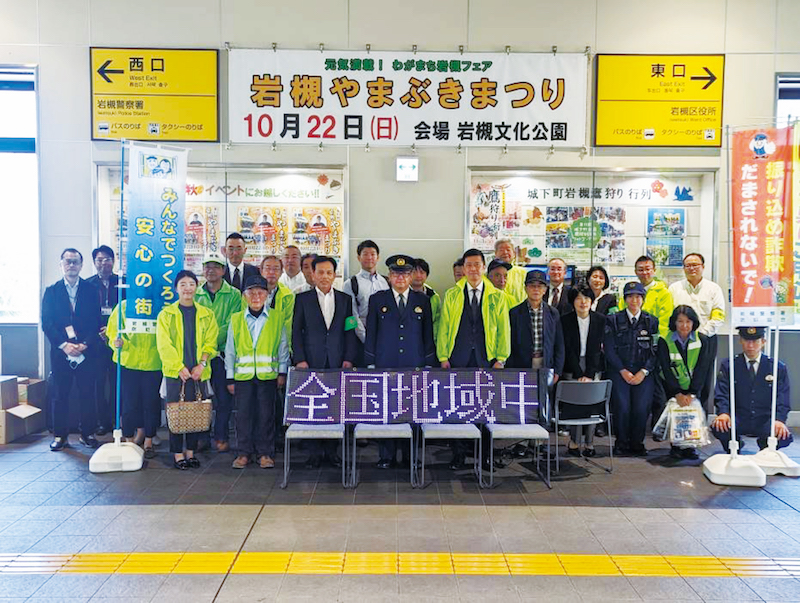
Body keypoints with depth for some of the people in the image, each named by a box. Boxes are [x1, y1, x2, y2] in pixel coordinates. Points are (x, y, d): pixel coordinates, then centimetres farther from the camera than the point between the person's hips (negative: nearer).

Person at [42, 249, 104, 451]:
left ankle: (87, 433, 13)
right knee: (61, 394, 5)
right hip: (60, 351, 0)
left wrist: (85, 344, -10)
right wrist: (64, 345, -10)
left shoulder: (91, 290, 6)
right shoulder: (51, 291, 7)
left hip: (86, 351, 0)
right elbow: (46, 323, 1)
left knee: (87, 394, 2)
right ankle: (60, 436, 14)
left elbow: (96, 321, 2)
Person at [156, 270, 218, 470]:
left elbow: (210, 343, 5)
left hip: (198, 373, 2)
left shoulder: (206, 315, 10)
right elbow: (164, 345, -4)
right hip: (175, 372, -2)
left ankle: (190, 452, 17)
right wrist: (180, 367, -12)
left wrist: (202, 364, -10)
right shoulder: (166, 314, 3)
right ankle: (178, 454, 9)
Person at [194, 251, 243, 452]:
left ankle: (221, 436, 14)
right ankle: (201, 436, 17)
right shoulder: (195, 294, 11)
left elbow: (232, 324, -8)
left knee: (224, 396, 1)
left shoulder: (234, 295, 1)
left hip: (223, 352, -2)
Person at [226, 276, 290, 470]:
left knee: (266, 414, 2)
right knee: (243, 414, 3)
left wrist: (282, 372, 3)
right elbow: (230, 350, 10)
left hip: (268, 375, -1)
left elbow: (283, 346, 8)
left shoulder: (277, 317, 4)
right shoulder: (236, 319, 8)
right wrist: (230, 378, 7)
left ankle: (265, 453, 14)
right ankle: (243, 453, 16)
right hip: (243, 375, 1)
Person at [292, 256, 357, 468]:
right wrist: (300, 359, -5)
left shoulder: (345, 299, 10)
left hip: (338, 363, 1)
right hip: (312, 362, -1)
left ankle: (331, 450, 12)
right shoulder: (303, 299, 6)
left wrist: (348, 358, -1)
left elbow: (350, 331, 8)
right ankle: (316, 451, 10)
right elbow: (296, 331, 4)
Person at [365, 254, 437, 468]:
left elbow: (428, 334, 10)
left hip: (414, 366, 1)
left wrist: (429, 364, 5)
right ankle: (386, 456, 12)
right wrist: (370, 364, 2)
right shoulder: (377, 299, 7)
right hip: (385, 366, 0)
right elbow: (370, 333, 7)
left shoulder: (422, 301, 9)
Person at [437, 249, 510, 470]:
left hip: (486, 359, 0)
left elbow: (503, 329, 6)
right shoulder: (451, 295, 8)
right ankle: (458, 453, 12)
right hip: (457, 359, 0)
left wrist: (501, 359, -1)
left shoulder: (497, 296, 7)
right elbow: (443, 327, 6)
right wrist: (443, 357, 0)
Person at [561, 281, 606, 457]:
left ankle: (589, 443, 3)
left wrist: (589, 374, -11)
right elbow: (568, 350, -6)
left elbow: (597, 349, -4)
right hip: (572, 367, -1)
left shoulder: (600, 320, 1)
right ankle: (574, 442, -1)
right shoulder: (565, 320, -3)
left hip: (593, 365, 1)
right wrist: (579, 374, -12)